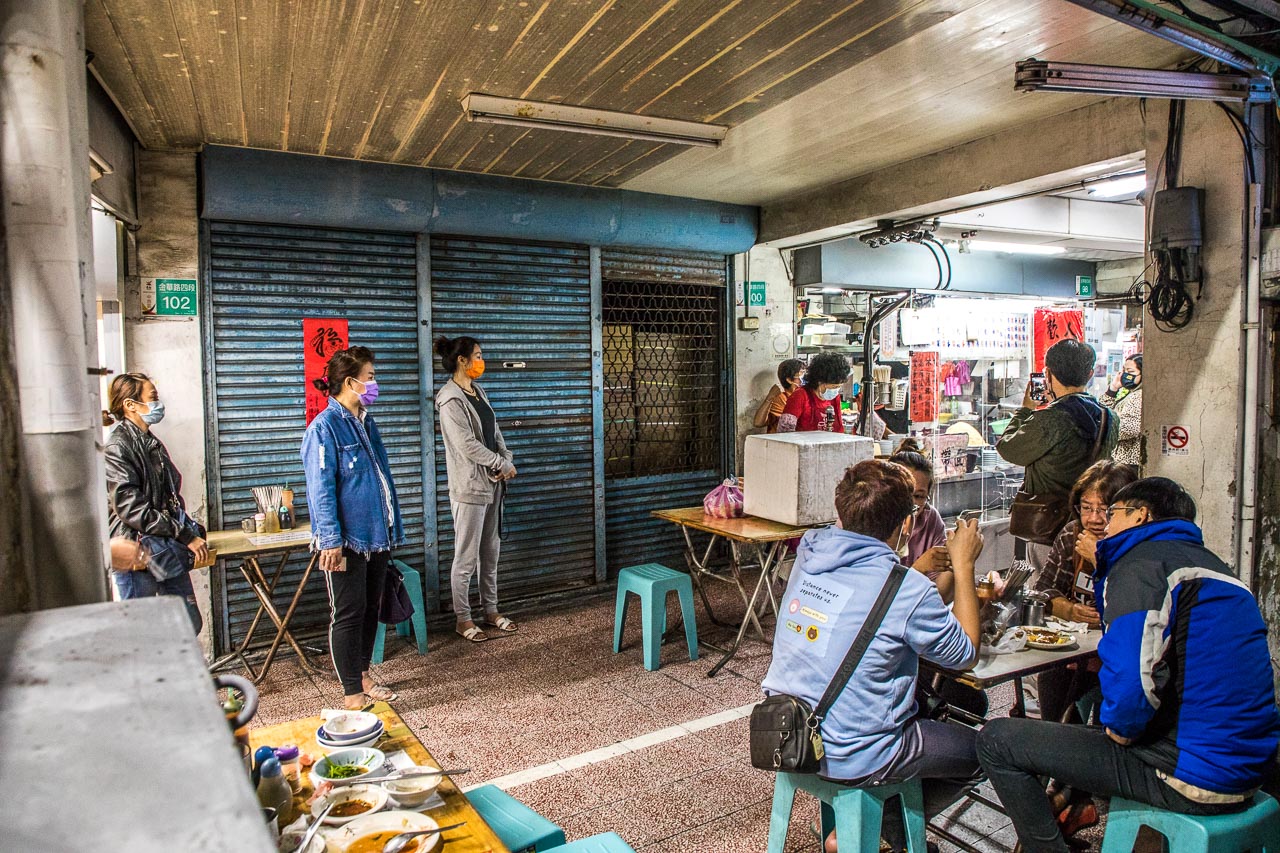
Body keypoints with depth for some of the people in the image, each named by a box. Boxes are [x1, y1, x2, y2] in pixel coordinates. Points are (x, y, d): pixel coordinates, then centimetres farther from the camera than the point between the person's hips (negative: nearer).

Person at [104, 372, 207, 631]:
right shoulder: (117, 448, -12)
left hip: (168, 551, 8)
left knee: (190, 623, 9)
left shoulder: (154, 445, 15)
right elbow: (131, 508, -18)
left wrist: (194, 531, 5)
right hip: (137, 555, -8)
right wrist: (186, 535, -17)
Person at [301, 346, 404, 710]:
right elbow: (321, 489, -18)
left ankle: (362, 673, 33)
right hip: (347, 539, -8)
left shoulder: (366, 422, 11)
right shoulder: (325, 427, -14)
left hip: (376, 534, 8)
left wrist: (393, 526, 17)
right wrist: (331, 541, -21)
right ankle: (352, 694, 13)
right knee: (348, 613, 2)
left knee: (371, 608, 17)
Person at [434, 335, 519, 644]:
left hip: (493, 483, 8)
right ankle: (463, 618, 14)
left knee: (491, 551, 15)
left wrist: (506, 460, -3)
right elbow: (467, 446, -20)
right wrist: (503, 465, -11)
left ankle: (491, 610, 27)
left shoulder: (478, 391, 11)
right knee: (467, 557, 1)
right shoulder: (451, 400, -16)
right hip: (470, 487, -8)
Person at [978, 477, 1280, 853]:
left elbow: (1136, 674, -27)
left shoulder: (1142, 563, -13)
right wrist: (1101, 569, 22)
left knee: (997, 740, -7)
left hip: (1190, 775, -10)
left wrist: (1119, 729, -9)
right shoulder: (1207, 562, 15)